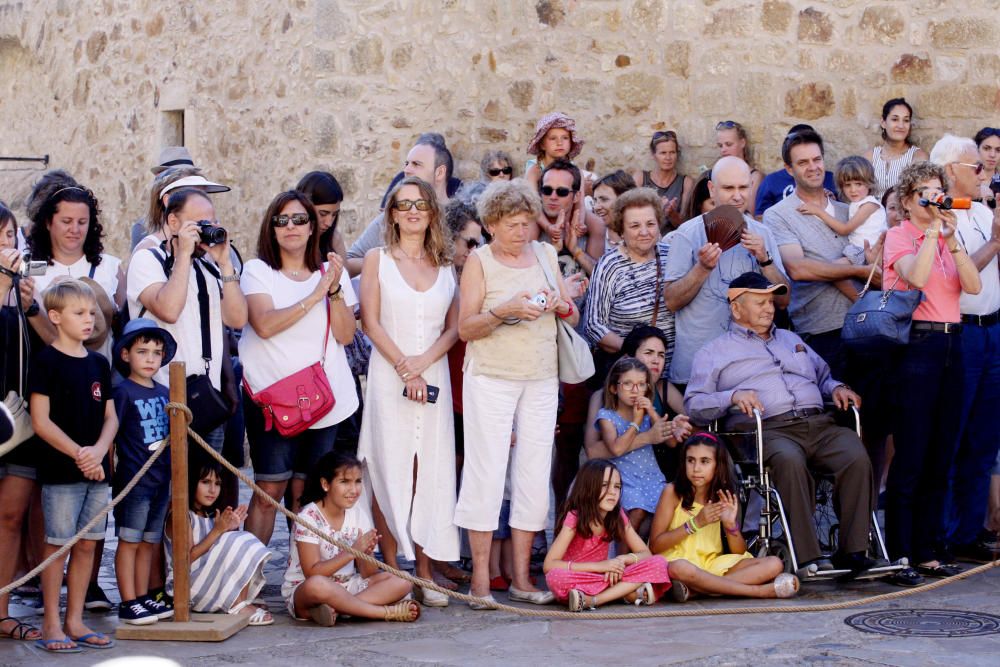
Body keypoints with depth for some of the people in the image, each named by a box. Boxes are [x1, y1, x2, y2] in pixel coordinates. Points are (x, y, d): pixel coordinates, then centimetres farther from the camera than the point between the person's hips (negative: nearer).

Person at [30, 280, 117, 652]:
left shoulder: (99, 364, 12)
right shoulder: (47, 362, -6)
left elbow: (110, 417, 13)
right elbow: (41, 422, -10)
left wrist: (98, 450, -7)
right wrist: (77, 454, -16)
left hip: (97, 468, 6)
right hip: (60, 470, -6)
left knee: (87, 544, 8)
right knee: (58, 543, -3)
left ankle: (74, 621, 16)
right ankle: (51, 625, 5)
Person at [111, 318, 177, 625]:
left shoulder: (164, 393, 12)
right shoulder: (123, 392, -9)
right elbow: (111, 434, -11)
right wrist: (111, 473, -14)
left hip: (161, 479, 7)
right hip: (133, 480, -7)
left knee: (149, 542, 12)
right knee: (129, 541, -2)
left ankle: (143, 597, 19)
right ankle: (128, 603, 2)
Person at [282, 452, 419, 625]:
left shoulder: (358, 514, 3)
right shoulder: (309, 518, -12)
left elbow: (368, 574, 0)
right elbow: (312, 573, -21)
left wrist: (367, 552, -23)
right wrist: (352, 551, -27)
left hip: (346, 588, 6)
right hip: (302, 593, -6)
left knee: (401, 582, -13)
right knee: (317, 585, -42)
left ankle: (336, 608, -29)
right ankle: (388, 612, -30)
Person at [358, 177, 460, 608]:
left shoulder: (445, 265, 12)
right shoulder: (378, 259, 5)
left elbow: (454, 327, 8)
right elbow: (370, 321, -1)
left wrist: (423, 360, -9)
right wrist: (403, 366, -11)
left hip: (434, 375, 2)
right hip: (388, 376, -2)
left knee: (432, 473, 0)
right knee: (390, 472, -4)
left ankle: (425, 573, 4)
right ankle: (391, 573, 0)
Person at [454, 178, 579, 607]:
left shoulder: (546, 255, 12)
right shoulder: (479, 260, -1)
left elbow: (574, 319, 16)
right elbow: (465, 328, -7)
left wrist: (561, 305, -6)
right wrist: (505, 311, -22)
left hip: (541, 379, 4)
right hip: (491, 378, -4)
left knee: (535, 473, 2)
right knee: (487, 471, -6)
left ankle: (521, 578, 8)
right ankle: (480, 578, -2)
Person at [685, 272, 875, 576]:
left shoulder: (792, 340, 36)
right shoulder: (714, 352, 19)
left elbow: (824, 376, 39)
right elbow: (694, 405, 7)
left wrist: (837, 388, 15)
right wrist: (732, 397, -11)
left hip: (820, 424, 5)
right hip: (770, 431, -4)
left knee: (857, 458, -28)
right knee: (789, 461, -39)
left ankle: (853, 551, -27)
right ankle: (809, 557, -39)